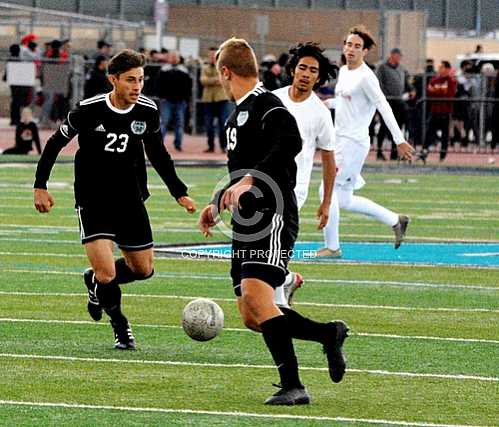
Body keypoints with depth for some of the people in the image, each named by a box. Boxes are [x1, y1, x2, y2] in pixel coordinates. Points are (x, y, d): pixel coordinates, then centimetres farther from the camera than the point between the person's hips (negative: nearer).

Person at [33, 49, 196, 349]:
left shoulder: (148, 111, -6)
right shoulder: (89, 110, -16)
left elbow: (158, 155, 12)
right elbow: (55, 144, -1)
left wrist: (180, 192, 10)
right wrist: (40, 186, -5)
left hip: (131, 200, 4)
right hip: (93, 201, -4)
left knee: (143, 270, 9)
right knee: (106, 273, -16)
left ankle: (95, 282, 38)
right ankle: (121, 326, 11)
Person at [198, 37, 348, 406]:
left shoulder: (266, 105, -9)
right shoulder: (238, 113, 22)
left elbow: (290, 143, -28)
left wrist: (249, 181, -31)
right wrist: (217, 204, 37)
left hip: (273, 217, -10)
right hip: (247, 223, 10)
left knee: (255, 294, -24)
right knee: (251, 316, 5)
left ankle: (293, 386, -23)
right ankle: (329, 334, 21)